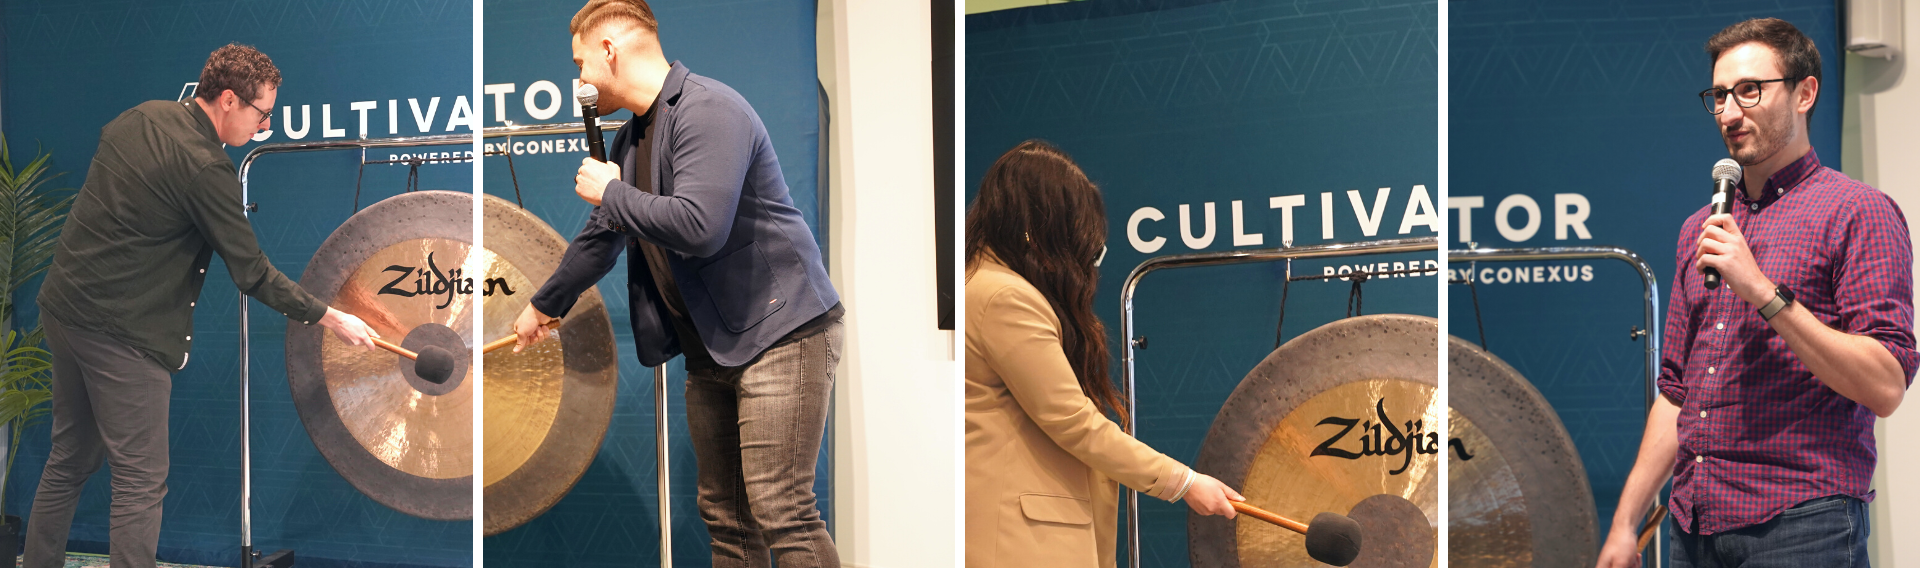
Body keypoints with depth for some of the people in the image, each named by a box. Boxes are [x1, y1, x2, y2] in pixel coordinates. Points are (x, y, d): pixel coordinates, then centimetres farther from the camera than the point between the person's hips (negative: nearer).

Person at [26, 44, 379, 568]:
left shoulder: (141, 116, 6)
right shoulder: (204, 167, -19)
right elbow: (254, 275, -16)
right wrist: (331, 318, -8)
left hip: (63, 305, 9)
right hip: (122, 330, -9)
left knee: (70, 459, 20)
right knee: (141, 479, -3)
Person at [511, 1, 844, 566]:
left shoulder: (709, 111, -15)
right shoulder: (629, 139, 14)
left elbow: (699, 226, -28)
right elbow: (602, 236, 29)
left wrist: (610, 192, -12)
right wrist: (544, 305, 41)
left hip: (781, 331, -9)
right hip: (710, 345, 9)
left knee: (779, 509, -14)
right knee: (725, 516, 11)